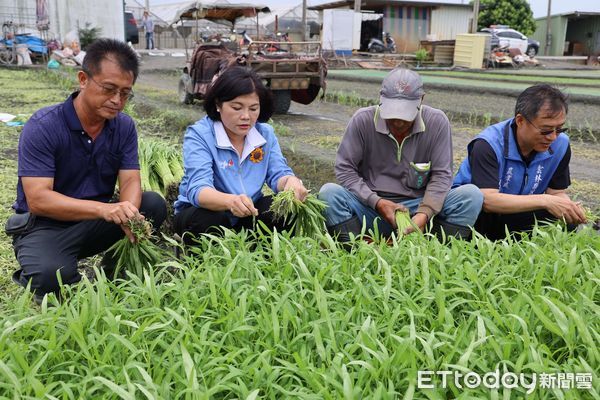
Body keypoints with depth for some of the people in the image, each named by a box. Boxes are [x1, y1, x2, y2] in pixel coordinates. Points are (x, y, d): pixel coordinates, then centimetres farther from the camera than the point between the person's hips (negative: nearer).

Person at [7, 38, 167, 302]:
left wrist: (128, 212, -35)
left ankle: (114, 271, 1)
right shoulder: (42, 127, -18)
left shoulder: (124, 127, -2)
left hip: (96, 223, 5)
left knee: (154, 205, -18)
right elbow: (38, 200, -25)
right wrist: (104, 209, -40)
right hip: (44, 225, -5)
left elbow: (130, 181, -9)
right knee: (50, 275, -35)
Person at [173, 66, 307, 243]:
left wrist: (291, 181, -32)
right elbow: (198, 189, -30)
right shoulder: (198, 135, -17)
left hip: (247, 216, 4)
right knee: (208, 220, -36)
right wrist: (231, 201, -53)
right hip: (202, 212, -4)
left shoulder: (266, 133, 0)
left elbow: (278, 174, -4)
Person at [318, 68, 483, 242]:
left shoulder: (437, 122, -6)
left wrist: (424, 214, -20)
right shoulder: (363, 120, -9)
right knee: (329, 193, -29)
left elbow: (441, 175, -4)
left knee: (472, 195, -21)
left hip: (418, 205, 1)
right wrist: (376, 202, -17)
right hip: (370, 206, -1)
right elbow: (344, 169, -5)